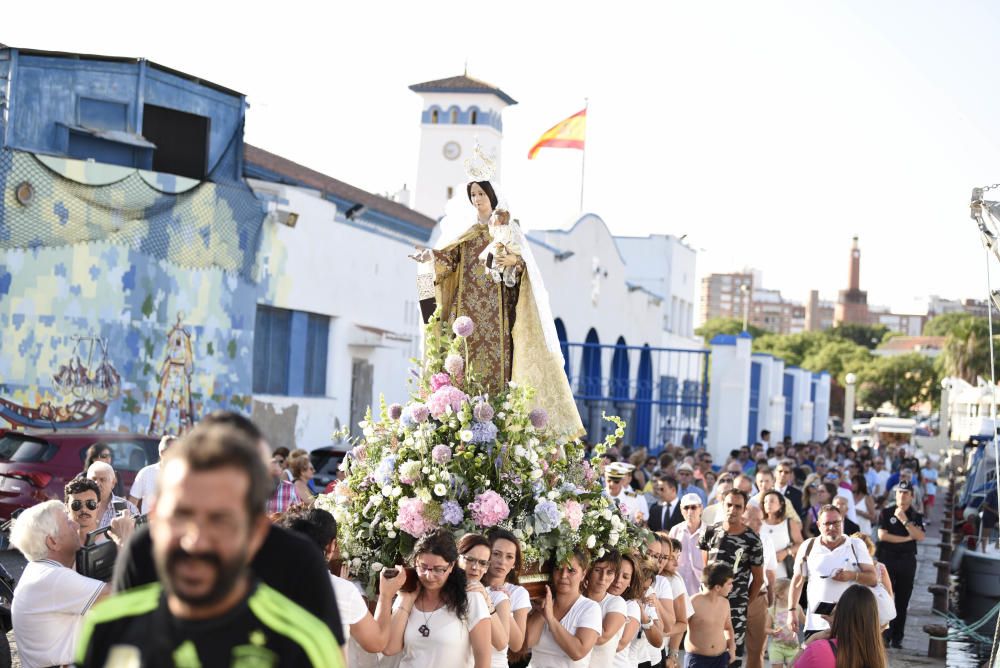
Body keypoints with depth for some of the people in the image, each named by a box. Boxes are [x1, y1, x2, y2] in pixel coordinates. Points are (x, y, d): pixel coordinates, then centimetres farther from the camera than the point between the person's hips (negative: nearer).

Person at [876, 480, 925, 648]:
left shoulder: (916, 516, 8)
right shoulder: (886, 513, 2)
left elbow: (920, 536, -8)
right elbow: (882, 535, -9)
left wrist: (905, 520, -14)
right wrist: (907, 538, -7)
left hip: (907, 560, 2)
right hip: (887, 558, -2)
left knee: (902, 601, 3)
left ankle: (897, 638, 6)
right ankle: (885, 636, -3)